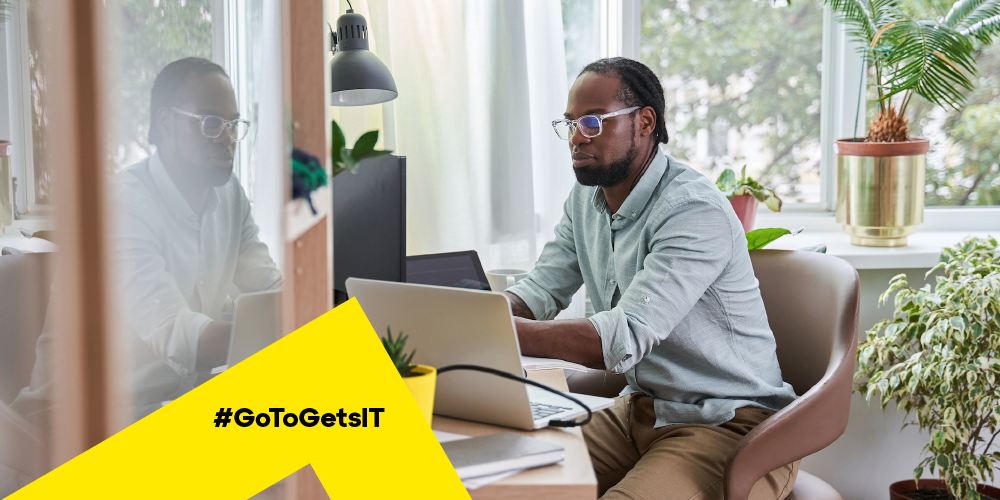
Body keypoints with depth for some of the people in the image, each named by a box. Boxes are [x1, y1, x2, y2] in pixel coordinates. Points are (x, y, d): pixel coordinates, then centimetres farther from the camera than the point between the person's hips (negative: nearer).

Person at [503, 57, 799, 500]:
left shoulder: (695, 211, -22)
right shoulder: (585, 200, 8)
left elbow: (624, 339, -30)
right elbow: (538, 292, 7)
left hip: (729, 425, -8)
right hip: (640, 409, 8)